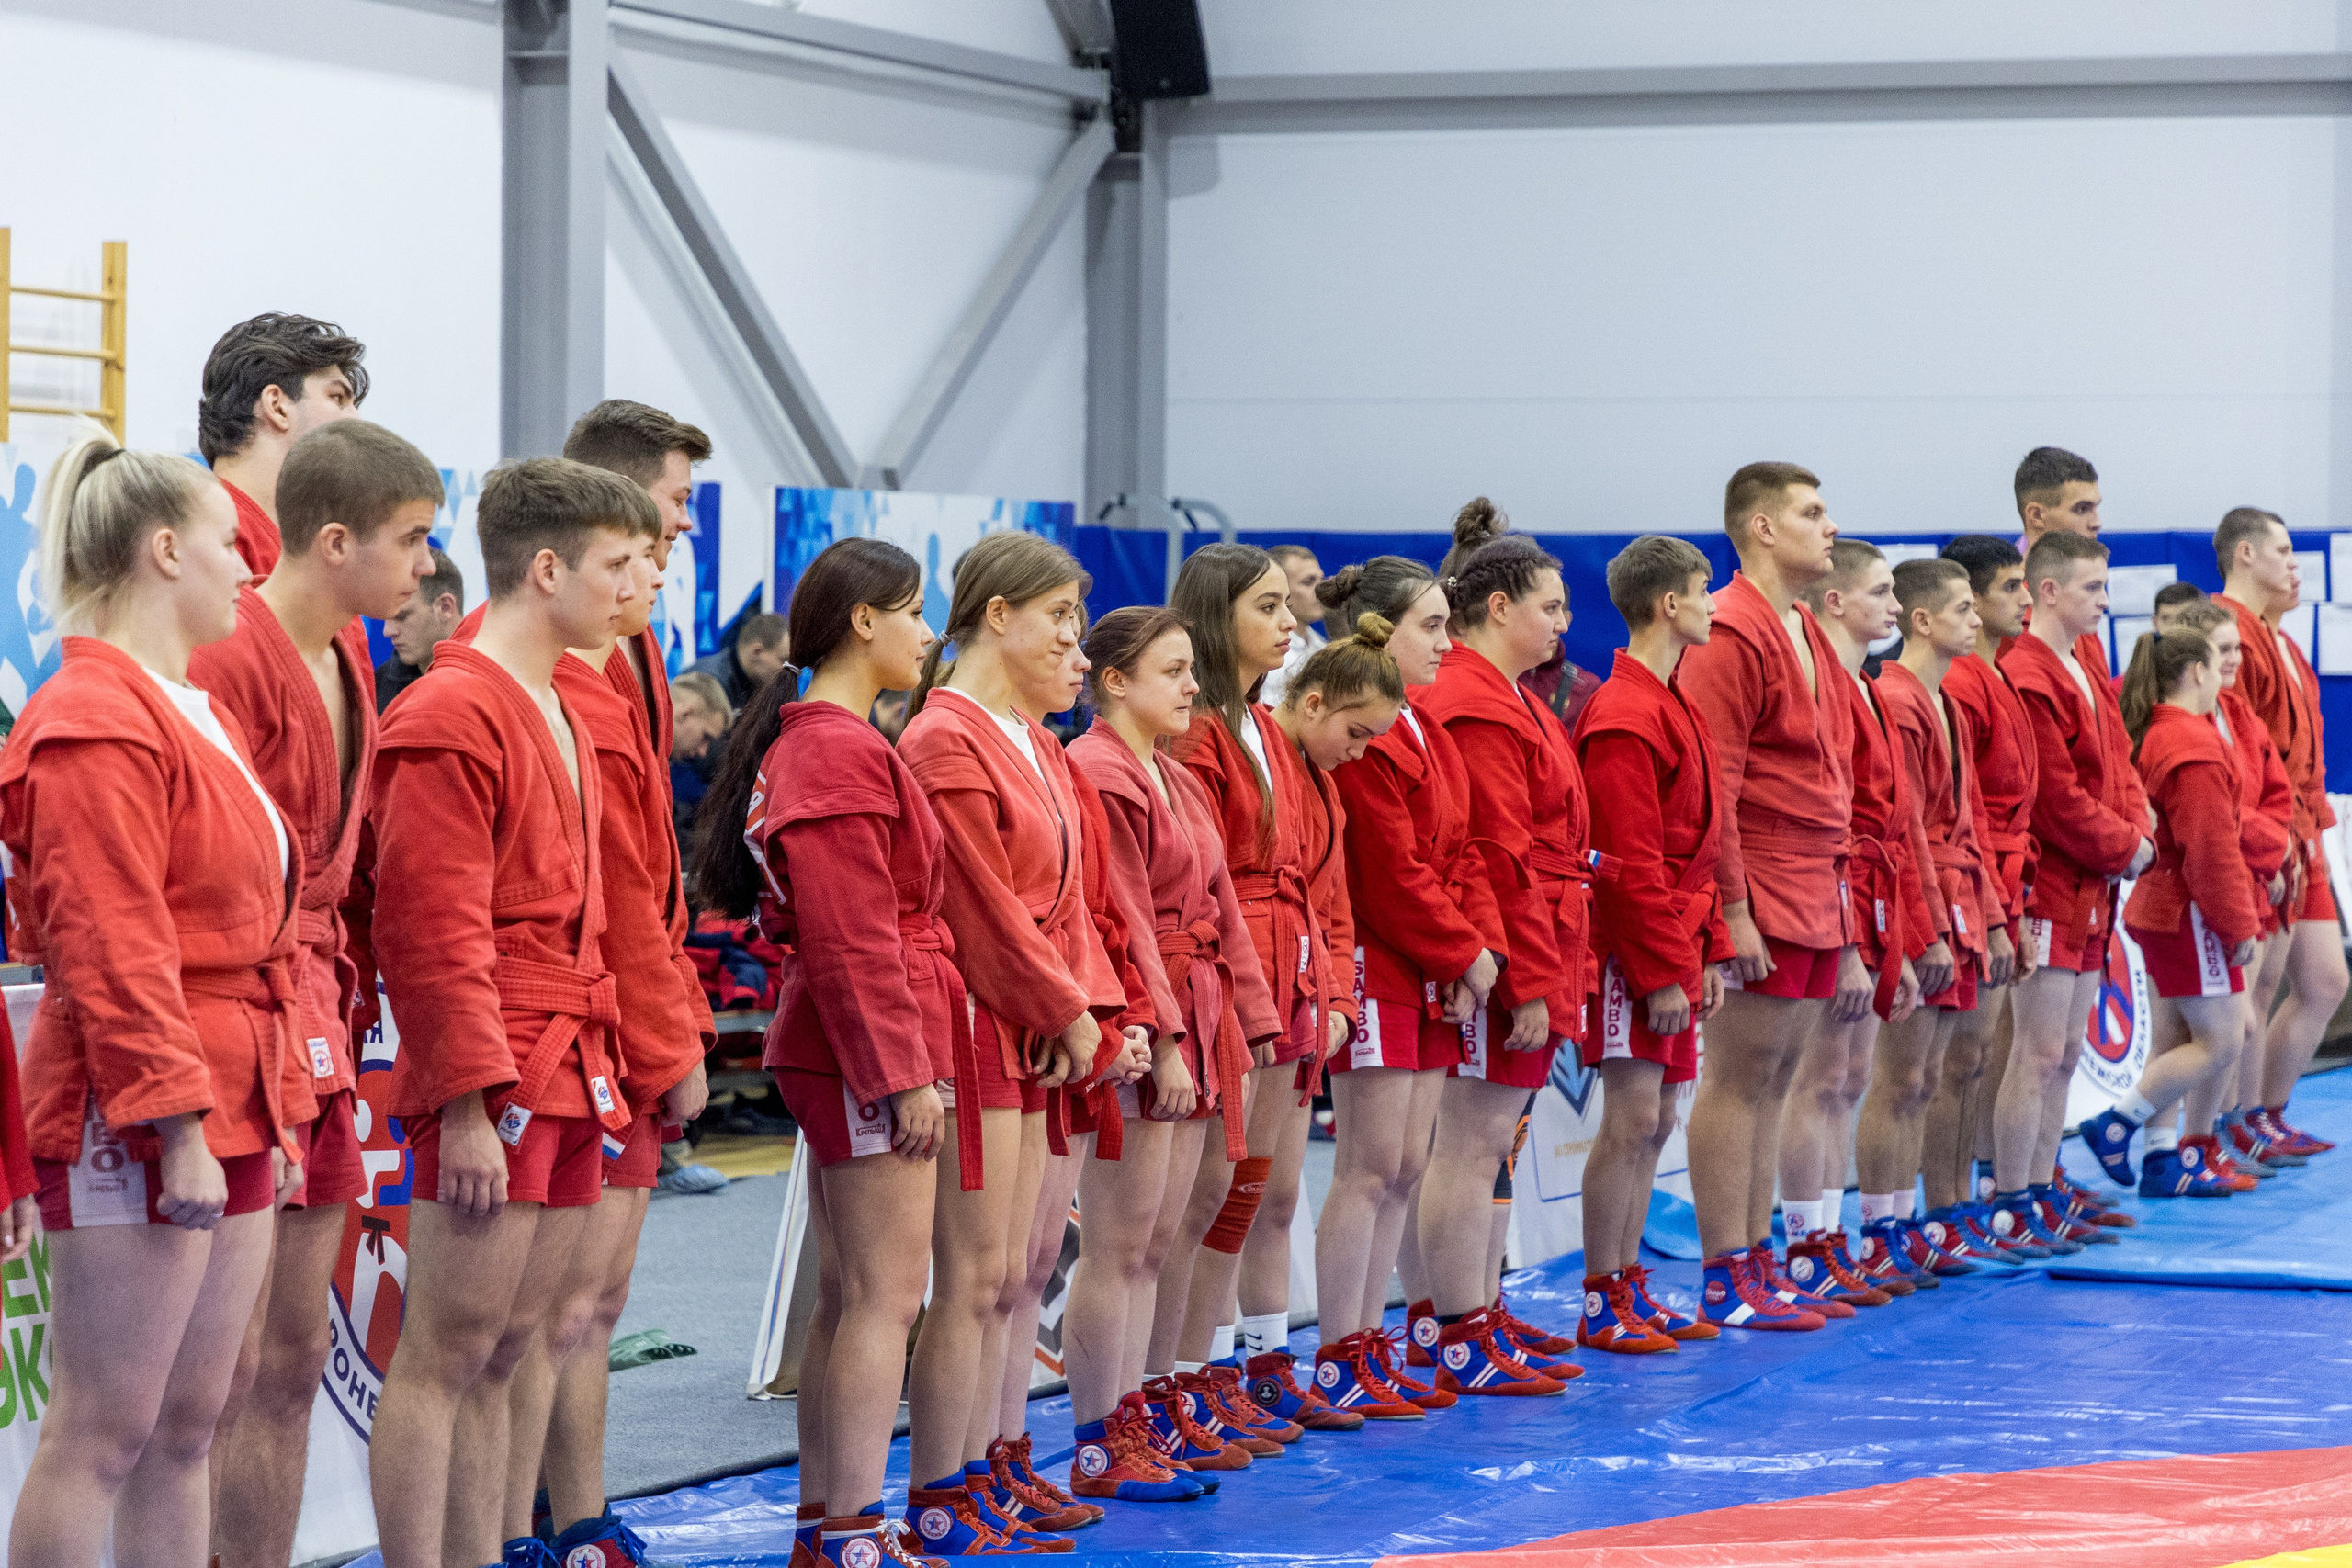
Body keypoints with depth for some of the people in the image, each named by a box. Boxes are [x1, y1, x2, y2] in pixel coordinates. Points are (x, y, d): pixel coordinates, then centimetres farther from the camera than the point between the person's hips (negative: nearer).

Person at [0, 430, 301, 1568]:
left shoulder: (197, 715, 19)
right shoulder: (97, 724, -13)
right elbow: (112, 953, -19)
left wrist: (268, 1112, 19)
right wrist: (175, 1122, -21)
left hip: (228, 1114, 10)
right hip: (129, 1128, -10)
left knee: (187, 1429, 11)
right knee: (104, 1431, -7)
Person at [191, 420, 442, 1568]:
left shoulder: (345, 655, 13)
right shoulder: (230, 657, -15)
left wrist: (332, 1029, 13)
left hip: (309, 1001, 9)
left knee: (293, 1356, 12)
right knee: (224, 1374, -6)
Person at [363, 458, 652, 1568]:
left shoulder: (560, 719, 19)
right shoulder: (453, 718, -12)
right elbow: (433, 932, -17)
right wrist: (470, 1100, -20)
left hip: (567, 1083, 9)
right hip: (495, 1092, -9)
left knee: (503, 1356, 11)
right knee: (446, 1356, -6)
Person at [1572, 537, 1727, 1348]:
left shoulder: (1673, 707, 16)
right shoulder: (1625, 718, -16)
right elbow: (1630, 863, -19)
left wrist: (1709, 952, 16)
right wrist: (1664, 969, -19)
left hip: (1675, 943, 10)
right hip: (1636, 949, -10)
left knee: (1654, 1121, 11)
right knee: (1632, 1119, -7)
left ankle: (1630, 1287, 17)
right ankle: (1603, 1304, -1)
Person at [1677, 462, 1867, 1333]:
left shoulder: (1807, 634, 17)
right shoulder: (1732, 634, -13)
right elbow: (1710, 785, -17)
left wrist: (1841, 914, 18)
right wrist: (1734, 908, -20)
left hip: (1813, 892, 9)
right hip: (1762, 893, -9)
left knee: (1776, 1075, 11)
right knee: (1740, 1074, -5)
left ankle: (1757, 1260, 17)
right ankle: (1726, 1282, -2)